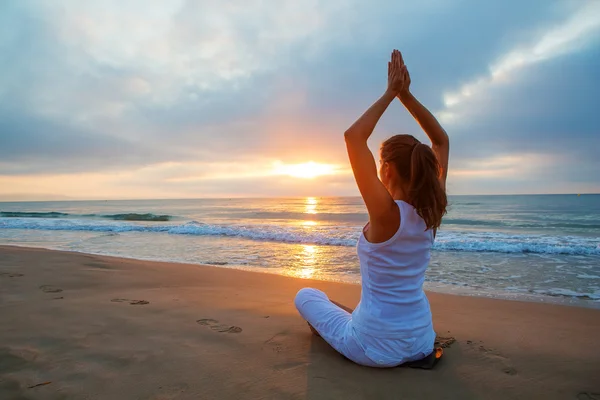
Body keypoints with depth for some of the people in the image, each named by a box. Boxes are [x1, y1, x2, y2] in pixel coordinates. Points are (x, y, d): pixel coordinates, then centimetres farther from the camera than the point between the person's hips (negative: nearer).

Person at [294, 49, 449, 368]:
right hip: (422, 343, 6)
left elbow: (353, 137, -27)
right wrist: (406, 94, -2)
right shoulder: (431, 211, -9)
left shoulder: (386, 213, -26)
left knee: (305, 295, 17)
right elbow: (442, 140, 3)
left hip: (377, 349, -6)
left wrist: (390, 93, -17)